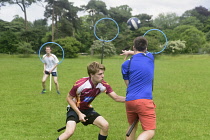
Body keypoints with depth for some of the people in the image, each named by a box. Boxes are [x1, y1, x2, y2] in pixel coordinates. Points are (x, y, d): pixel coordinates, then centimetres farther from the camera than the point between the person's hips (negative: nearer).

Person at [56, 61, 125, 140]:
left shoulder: (103, 85, -17)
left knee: (105, 125, -11)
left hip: (87, 109, 5)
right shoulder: (80, 84, -30)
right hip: (75, 109, -5)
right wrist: (79, 113, -19)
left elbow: (116, 98, -14)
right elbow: (69, 98, -16)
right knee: (69, 132, -26)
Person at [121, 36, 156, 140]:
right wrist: (130, 52, 42)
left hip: (129, 100, 3)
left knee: (132, 126, 24)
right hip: (144, 100, -3)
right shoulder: (150, 58, 8)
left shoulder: (126, 64, 6)